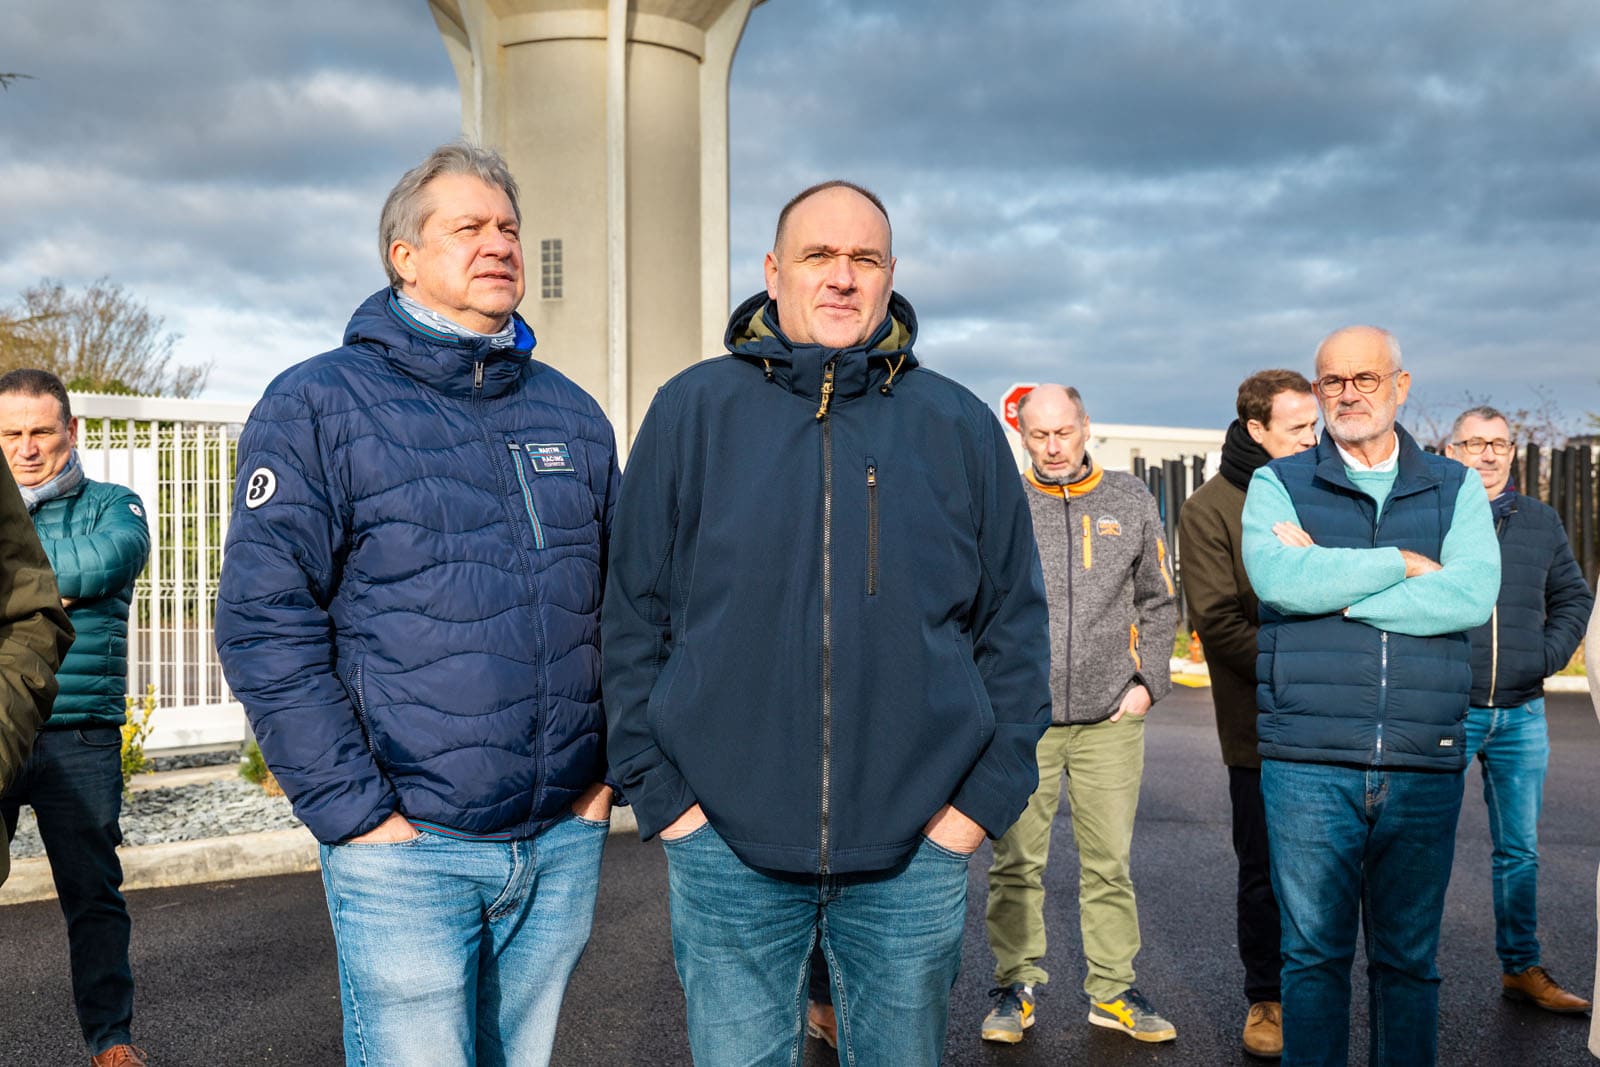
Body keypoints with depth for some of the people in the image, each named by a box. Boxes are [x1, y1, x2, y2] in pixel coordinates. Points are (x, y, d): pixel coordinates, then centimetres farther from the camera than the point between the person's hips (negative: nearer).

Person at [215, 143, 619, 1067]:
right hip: (409, 848, -4)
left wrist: (607, 768, 7)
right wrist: (357, 813, -13)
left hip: (566, 841, 5)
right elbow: (265, 626, -9)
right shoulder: (318, 404, -4)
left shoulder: (572, 413, 10)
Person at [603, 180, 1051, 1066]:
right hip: (727, 849, -1)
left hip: (914, 855, 2)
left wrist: (985, 794, 1)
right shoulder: (692, 410, 1)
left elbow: (1015, 624, 7)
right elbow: (633, 615, 2)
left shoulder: (960, 427, 5)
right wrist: (659, 791, -3)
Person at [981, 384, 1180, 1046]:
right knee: (1016, 863, 4)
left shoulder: (1131, 501, 9)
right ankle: (1014, 989, 18)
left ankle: (1112, 991, 21)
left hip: (1110, 718, 1)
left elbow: (1158, 603, 14)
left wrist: (1147, 682, 4)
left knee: (1109, 862, 7)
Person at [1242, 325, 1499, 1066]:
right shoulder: (1278, 485, 6)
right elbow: (1279, 579, -14)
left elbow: (1472, 595, -9)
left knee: (1410, 959, 12)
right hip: (1308, 764, -1)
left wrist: (1331, 582, -11)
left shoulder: (1455, 488, 10)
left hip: (1425, 766, 2)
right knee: (1314, 954, 6)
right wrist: (1405, 563, -7)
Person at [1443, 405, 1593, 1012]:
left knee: (1520, 849, 13)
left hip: (1522, 716, 5)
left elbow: (1573, 597, 19)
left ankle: (1521, 967, 26)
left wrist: (1549, 655, 4)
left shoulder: (1542, 522, 11)